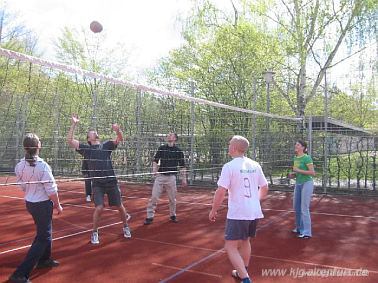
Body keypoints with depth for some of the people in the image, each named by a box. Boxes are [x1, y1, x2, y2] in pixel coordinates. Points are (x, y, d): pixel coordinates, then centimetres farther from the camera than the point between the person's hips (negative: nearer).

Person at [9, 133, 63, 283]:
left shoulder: (19, 166, -5)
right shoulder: (42, 166, -23)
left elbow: (23, 186, 8)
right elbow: (51, 190, -19)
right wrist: (58, 205, -4)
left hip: (29, 203, 7)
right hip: (43, 204, -7)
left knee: (44, 232, 26)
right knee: (43, 238, 1)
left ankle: (44, 259, 42)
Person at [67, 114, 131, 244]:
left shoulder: (106, 145, 9)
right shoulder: (86, 148, 6)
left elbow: (120, 139, -5)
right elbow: (70, 140, -4)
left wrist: (118, 130, -25)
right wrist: (73, 124, -7)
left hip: (112, 182, 2)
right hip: (97, 184, -2)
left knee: (120, 206, 10)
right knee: (99, 208, -14)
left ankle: (126, 227, 34)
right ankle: (95, 232, 10)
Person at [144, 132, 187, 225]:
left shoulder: (178, 151, 3)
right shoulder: (161, 148, 6)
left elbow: (182, 166, 6)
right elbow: (155, 161, 6)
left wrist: (184, 178, 3)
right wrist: (154, 170, -11)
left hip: (171, 177, 0)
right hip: (160, 176, 0)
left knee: (172, 198, 8)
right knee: (154, 197, -4)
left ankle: (172, 215, 27)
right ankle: (150, 217, 3)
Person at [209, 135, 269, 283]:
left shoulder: (229, 166, -13)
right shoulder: (255, 165, 6)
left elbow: (221, 191, -17)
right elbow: (264, 188, 15)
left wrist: (213, 210, -4)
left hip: (237, 214, -7)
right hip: (254, 212, 7)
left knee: (231, 247, 0)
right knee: (245, 241, 24)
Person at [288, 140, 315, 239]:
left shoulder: (307, 158, -13)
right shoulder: (295, 158, 10)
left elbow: (312, 173, -17)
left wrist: (298, 170, -20)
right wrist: (292, 174, 2)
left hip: (307, 184, -8)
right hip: (298, 184, 8)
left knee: (304, 208, -7)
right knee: (296, 207, 13)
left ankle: (307, 232, 1)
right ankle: (299, 228, 28)